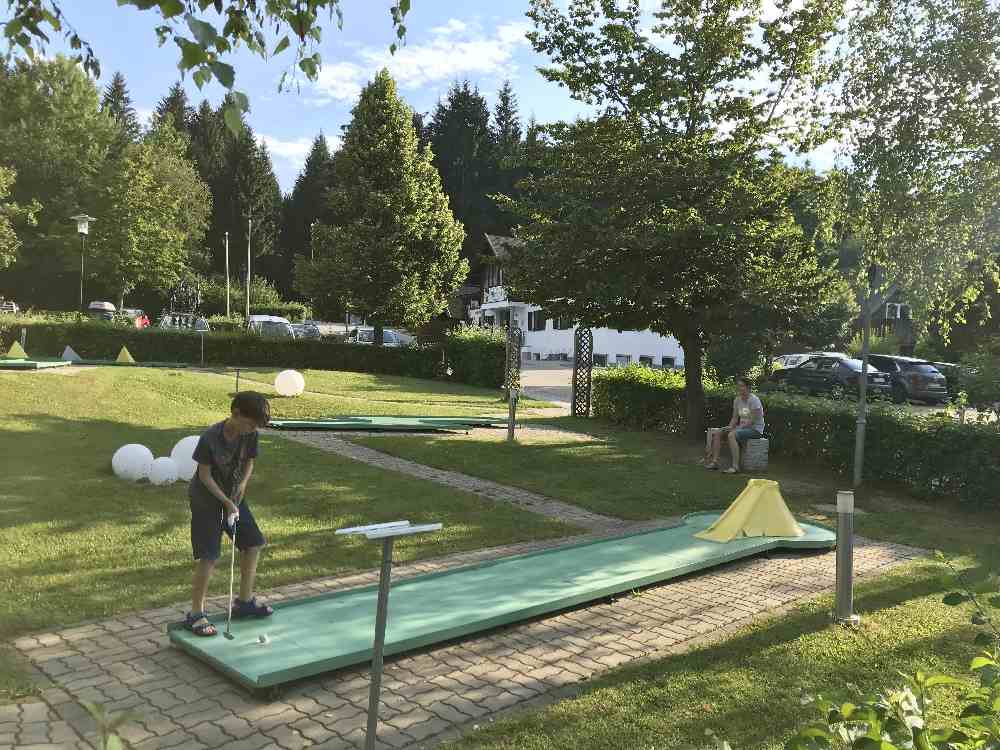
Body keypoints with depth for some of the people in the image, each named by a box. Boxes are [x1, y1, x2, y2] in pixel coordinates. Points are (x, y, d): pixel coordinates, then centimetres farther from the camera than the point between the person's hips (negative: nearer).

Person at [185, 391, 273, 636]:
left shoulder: (250, 435, -12)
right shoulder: (210, 438, -28)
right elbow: (205, 475, -19)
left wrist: (242, 485, -14)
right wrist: (226, 502, -20)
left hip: (233, 496, 7)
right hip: (206, 500, -6)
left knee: (253, 544, 8)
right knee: (208, 557, -9)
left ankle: (244, 601, 22)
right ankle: (196, 614, 4)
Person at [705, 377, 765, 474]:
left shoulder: (754, 400, -17)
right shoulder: (737, 400, 7)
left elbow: (752, 421, -21)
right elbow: (735, 418, 11)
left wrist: (737, 429, -23)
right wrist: (730, 427, -9)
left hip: (755, 429, -9)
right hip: (742, 427, 9)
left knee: (731, 435, -34)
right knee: (716, 433, -5)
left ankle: (735, 466, -35)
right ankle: (715, 461, -10)